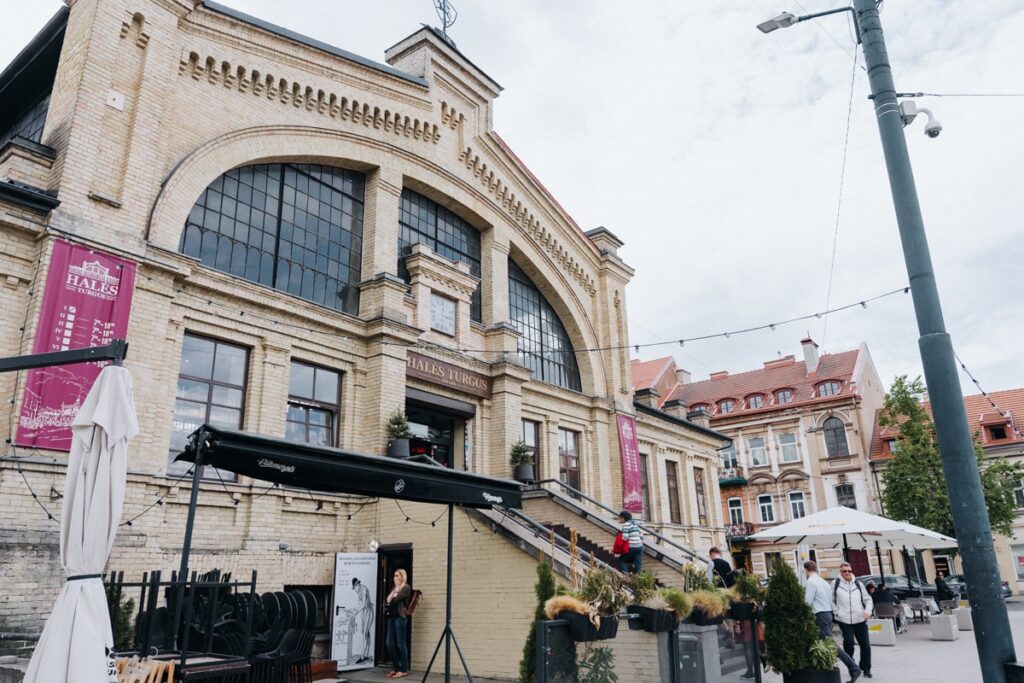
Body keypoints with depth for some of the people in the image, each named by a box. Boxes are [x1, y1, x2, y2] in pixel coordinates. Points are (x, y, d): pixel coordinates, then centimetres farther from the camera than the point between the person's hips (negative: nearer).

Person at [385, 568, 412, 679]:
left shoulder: (406, 588, -5)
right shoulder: (394, 588, 20)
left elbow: (395, 599, -15)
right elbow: (387, 600, 9)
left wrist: (392, 597, 5)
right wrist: (393, 591, -3)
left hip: (400, 617, -8)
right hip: (391, 617, 8)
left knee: (401, 644, -4)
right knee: (390, 644, 7)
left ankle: (404, 670, 4)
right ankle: (396, 668, 18)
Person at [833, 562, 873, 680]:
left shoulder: (858, 584, 10)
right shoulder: (835, 584, 1)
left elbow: (868, 599, 13)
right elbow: (831, 600, 6)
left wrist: (868, 611, -3)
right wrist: (837, 612, -4)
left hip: (860, 620, 3)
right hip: (844, 620, -3)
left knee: (865, 645, 4)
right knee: (848, 643, -8)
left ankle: (865, 668, 23)